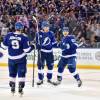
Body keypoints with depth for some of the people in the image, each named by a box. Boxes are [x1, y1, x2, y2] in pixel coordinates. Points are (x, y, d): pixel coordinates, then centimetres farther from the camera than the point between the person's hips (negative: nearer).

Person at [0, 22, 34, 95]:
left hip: (11, 58, 3)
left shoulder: (9, 35, -6)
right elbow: (26, 49, -13)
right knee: (21, 73, 5)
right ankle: (20, 88, -1)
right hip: (21, 58, -3)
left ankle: (12, 88, 21)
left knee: (12, 73, 17)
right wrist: (32, 47, 5)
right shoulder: (24, 37, -13)